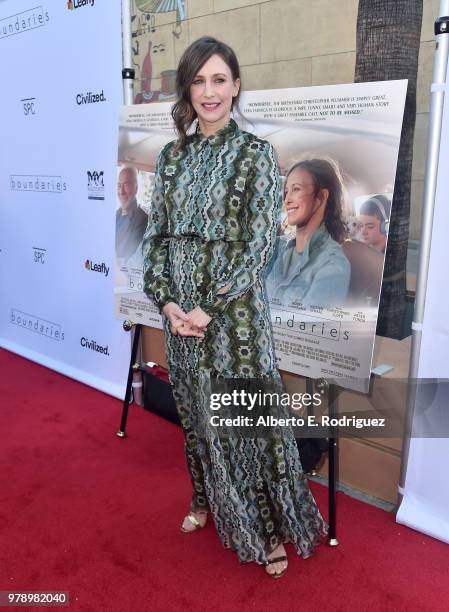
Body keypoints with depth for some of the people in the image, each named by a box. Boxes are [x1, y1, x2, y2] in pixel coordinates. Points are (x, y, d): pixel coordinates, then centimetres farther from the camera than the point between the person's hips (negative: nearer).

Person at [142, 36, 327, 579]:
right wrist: (167, 300, -7)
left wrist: (211, 308, -16)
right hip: (180, 307, 5)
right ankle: (207, 499, 40)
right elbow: (156, 234, 7)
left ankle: (271, 527, 23)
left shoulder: (256, 154, -5)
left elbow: (259, 243, -11)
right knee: (196, 410, 17)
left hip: (233, 306, -4)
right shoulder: (171, 156, 8)